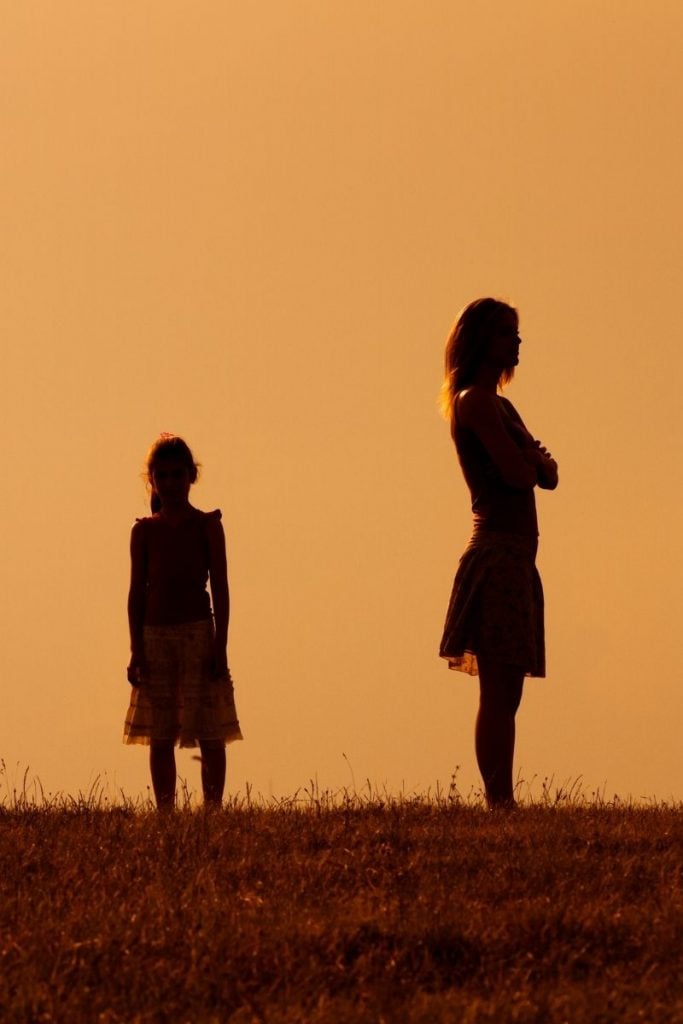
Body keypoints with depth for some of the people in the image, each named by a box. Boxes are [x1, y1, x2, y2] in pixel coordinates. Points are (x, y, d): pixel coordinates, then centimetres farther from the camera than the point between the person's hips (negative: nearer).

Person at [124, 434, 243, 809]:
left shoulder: (207, 526, 1)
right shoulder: (144, 531, 7)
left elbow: (220, 588, 0)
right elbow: (137, 591, 7)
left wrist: (220, 644, -7)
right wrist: (137, 650, 1)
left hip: (198, 632, -2)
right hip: (155, 636, 2)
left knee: (209, 732, -4)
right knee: (159, 736, 3)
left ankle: (213, 807, -1)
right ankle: (165, 813, 7)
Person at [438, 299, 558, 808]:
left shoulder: (500, 407, 20)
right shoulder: (476, 402, -9)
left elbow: (547, 475, 18)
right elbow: (518, 474, -17)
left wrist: (536, 460, -3)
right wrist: (532, 458, 4)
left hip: (517, 560, 10)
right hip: (498, 555, -10)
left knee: (505, 694, 6)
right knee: (499, 692, -12)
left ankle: (502, 801, 5)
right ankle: (499, 802, -15)